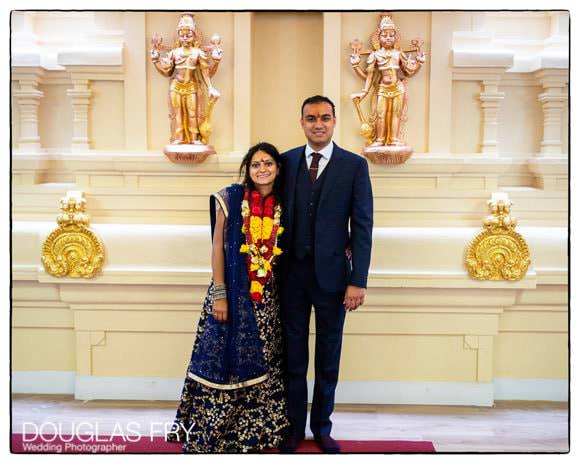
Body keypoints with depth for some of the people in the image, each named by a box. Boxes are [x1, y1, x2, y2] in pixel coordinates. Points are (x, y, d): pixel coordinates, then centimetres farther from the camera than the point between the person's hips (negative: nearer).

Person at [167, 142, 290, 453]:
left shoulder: (283, 205, 3)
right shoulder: (231, 198, -6)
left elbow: (285, 251, 11)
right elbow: (217, 248, -6)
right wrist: (219, 295, -10)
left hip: (267, 295, 3)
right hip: (232, 289, -3)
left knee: (261, 361, 11)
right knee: (223, 360, 3)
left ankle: (255, 428, 27)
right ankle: (213, 432, 18)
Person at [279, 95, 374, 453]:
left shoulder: (355, 165, -2)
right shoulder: (287, 161, 4)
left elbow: (362, 226, -6)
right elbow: (277, 215, 4)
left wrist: (358, 281, -11)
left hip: (331, 273, -1)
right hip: (292, 272, 2)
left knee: (328, 356, 12)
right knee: (294, 354, 12)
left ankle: (322, 426, 29)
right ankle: (294, 426, 28)